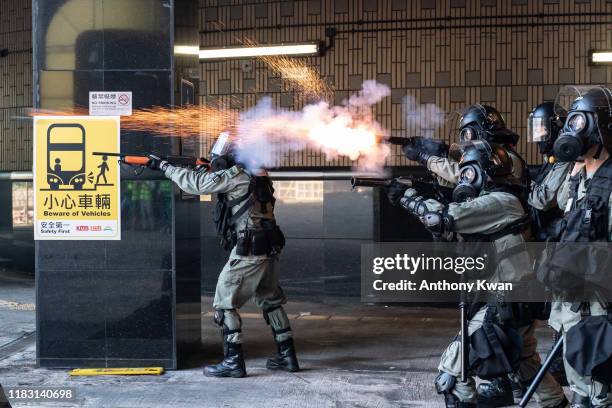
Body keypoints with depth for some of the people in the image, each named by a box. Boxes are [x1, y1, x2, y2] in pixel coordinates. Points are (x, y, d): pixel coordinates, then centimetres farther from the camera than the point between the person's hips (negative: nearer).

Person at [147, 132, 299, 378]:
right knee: (271, 302, 18)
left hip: (247, 251, -9)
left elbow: (196, 183, -7)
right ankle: (287, 356, 21)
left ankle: (233, 362, 0)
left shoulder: (236, 175, -9)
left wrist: (163, 166, 2)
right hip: (268, 250, 9)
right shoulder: (255, 176, 16)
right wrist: (207, 171, 13)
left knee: (225, 303, 0)